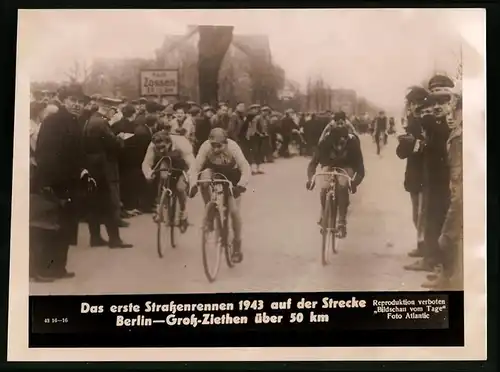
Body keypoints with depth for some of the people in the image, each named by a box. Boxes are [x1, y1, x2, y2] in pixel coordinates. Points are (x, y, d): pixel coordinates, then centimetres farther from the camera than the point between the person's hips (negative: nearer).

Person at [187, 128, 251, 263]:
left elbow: (245, 168, -41)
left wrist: (241, 185, -59)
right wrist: (193, 184, -52)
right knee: (204, 175, -34)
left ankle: (237, 245, 12)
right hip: (214, 170, 2)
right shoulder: (206, 147, -31)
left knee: (234, 210, -8)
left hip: (231, 174, -2)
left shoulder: (233, 147, -35)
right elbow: (195, 167, -34)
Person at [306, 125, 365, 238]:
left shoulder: (353, 143, -36)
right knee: (325, 188, -21)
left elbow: (360, 168, -34)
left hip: (346, 165, -1)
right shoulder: (325, 142, -35)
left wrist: (355, 183, -53)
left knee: (343, 186, -27)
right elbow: (313, 163, -31)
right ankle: (323, 214, 8)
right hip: (329, 164, 1)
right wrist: (310, 178, -50)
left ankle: (342, 222, -17)